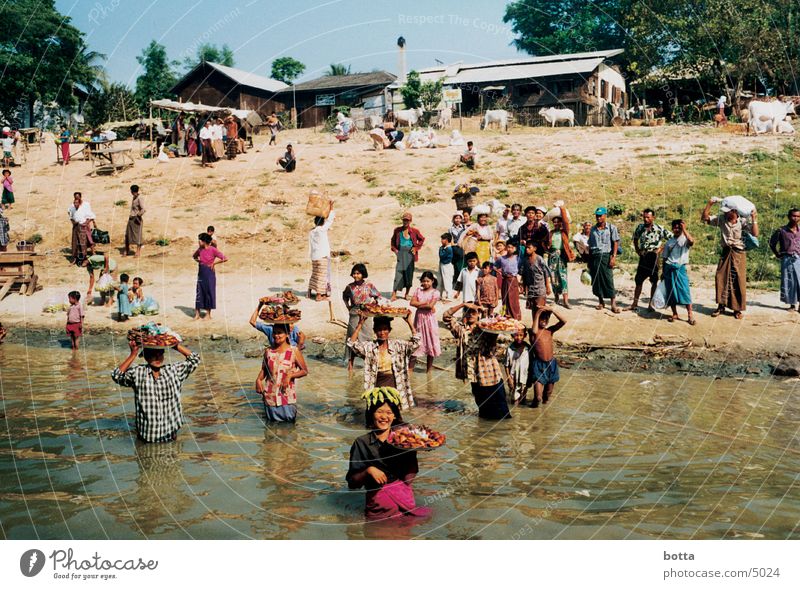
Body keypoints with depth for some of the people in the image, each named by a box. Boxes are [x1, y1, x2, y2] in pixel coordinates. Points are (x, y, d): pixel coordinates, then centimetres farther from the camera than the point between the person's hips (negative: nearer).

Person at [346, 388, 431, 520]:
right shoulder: (362, 443, -2)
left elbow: (409, 478, -3)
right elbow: (352, 483, -2)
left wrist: (412, 449, -13)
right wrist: (368, 470, -19)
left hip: (403, 498, 2)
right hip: (378, 503, -2)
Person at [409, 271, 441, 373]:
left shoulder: (435, 292, -6)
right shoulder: (418, 291, 6)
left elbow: (430, 305, -18)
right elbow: (412, 302, -7)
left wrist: (419, 305, -9)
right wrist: (425, 303, -14)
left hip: (429, 319, -3)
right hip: (419, 318, 3)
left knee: (430, 342, 5)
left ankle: (429, 368, 16)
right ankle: (411, 366, 10)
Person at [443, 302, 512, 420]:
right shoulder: (461, 329, 2)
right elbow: (446, 317, -7)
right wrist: (463, 304, -14)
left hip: (489, 371, -2)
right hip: (473, 372, 2)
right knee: (480, 399, 17)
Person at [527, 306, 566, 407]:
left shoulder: (550, 330, 6)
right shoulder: (533, 331, -6)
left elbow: (564, 322, -5)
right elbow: (534, 331, -32)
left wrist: (552, 310, -13)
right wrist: (537, 315, -26)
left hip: (551, 364, 5)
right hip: (538, 364, -5)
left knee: (549, 391, 19)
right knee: (538, 397, -9)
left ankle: (545, 399, 50)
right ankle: (536, 401, 24)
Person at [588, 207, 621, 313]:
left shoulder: (611, 228, 3)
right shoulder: (593, 229, 14)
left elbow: (615, 243, -1)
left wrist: (613, 257, -11)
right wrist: (589, 260, 13)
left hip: (606, 256, -4)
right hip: (594, 257, 4)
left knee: (608, 280, -9)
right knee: (596, 280, 3)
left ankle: (613, 304, -8)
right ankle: (601, 302, 14)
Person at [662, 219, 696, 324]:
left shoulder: (685, 239, 2)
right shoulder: (669, 242, 12)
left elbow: (691, 241, -23)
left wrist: (684, 229, -20)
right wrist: (663, 273, 14)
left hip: (680, 268, -3)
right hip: (669, 268, 3)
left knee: (685, 291, -9)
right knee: (671, 292, 4)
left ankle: (690, 315, -6)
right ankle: (674, 314, 15)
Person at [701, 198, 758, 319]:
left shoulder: (742, 222, -8)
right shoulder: (721, 219, -1)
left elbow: (755, 233, -16)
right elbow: (704, 218, -1)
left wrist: (754, 218, -21)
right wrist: (709, 204, -10)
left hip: (738, 253, -2)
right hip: (725, 253, 2)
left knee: (738, 282, 3)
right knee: (721, 279, 2)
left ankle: (737, 309, 12)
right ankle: (721, 306, 13)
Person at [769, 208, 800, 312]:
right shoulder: (781, 231, 0)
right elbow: (772, 242, 12)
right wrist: (777, 254, 8)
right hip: (787, 260, -1)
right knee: (788, 283, 3)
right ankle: (792, 304, 12)